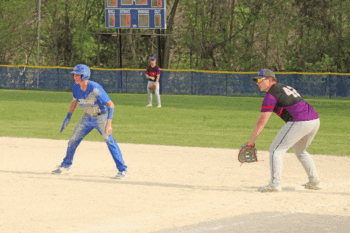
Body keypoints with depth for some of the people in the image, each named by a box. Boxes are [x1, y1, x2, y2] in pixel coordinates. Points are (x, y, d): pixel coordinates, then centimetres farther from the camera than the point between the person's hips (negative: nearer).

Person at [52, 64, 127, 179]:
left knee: (109, 140, -19)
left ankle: (122, 169, -13)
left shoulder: (95, 88, -31)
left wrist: (109, 123, -39)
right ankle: (66, 166, 29)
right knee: (73, 140, 9)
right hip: (87, 118, 6)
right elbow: (74, 101, 12)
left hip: (101, 117, -6)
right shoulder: (76, 87, -11)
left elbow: (110, 104, -30)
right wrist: (68, 117, 9)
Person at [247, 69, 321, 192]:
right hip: (315, 120, 9)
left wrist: (251, 141, 1)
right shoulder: (287, 87, 25)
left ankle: (275, 184, -13)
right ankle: (314, 182, 28)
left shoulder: (271, 95, -2)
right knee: (300, 151, 29)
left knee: (276, 150, -3)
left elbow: (262, 121, -4)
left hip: (299, 122, -9)